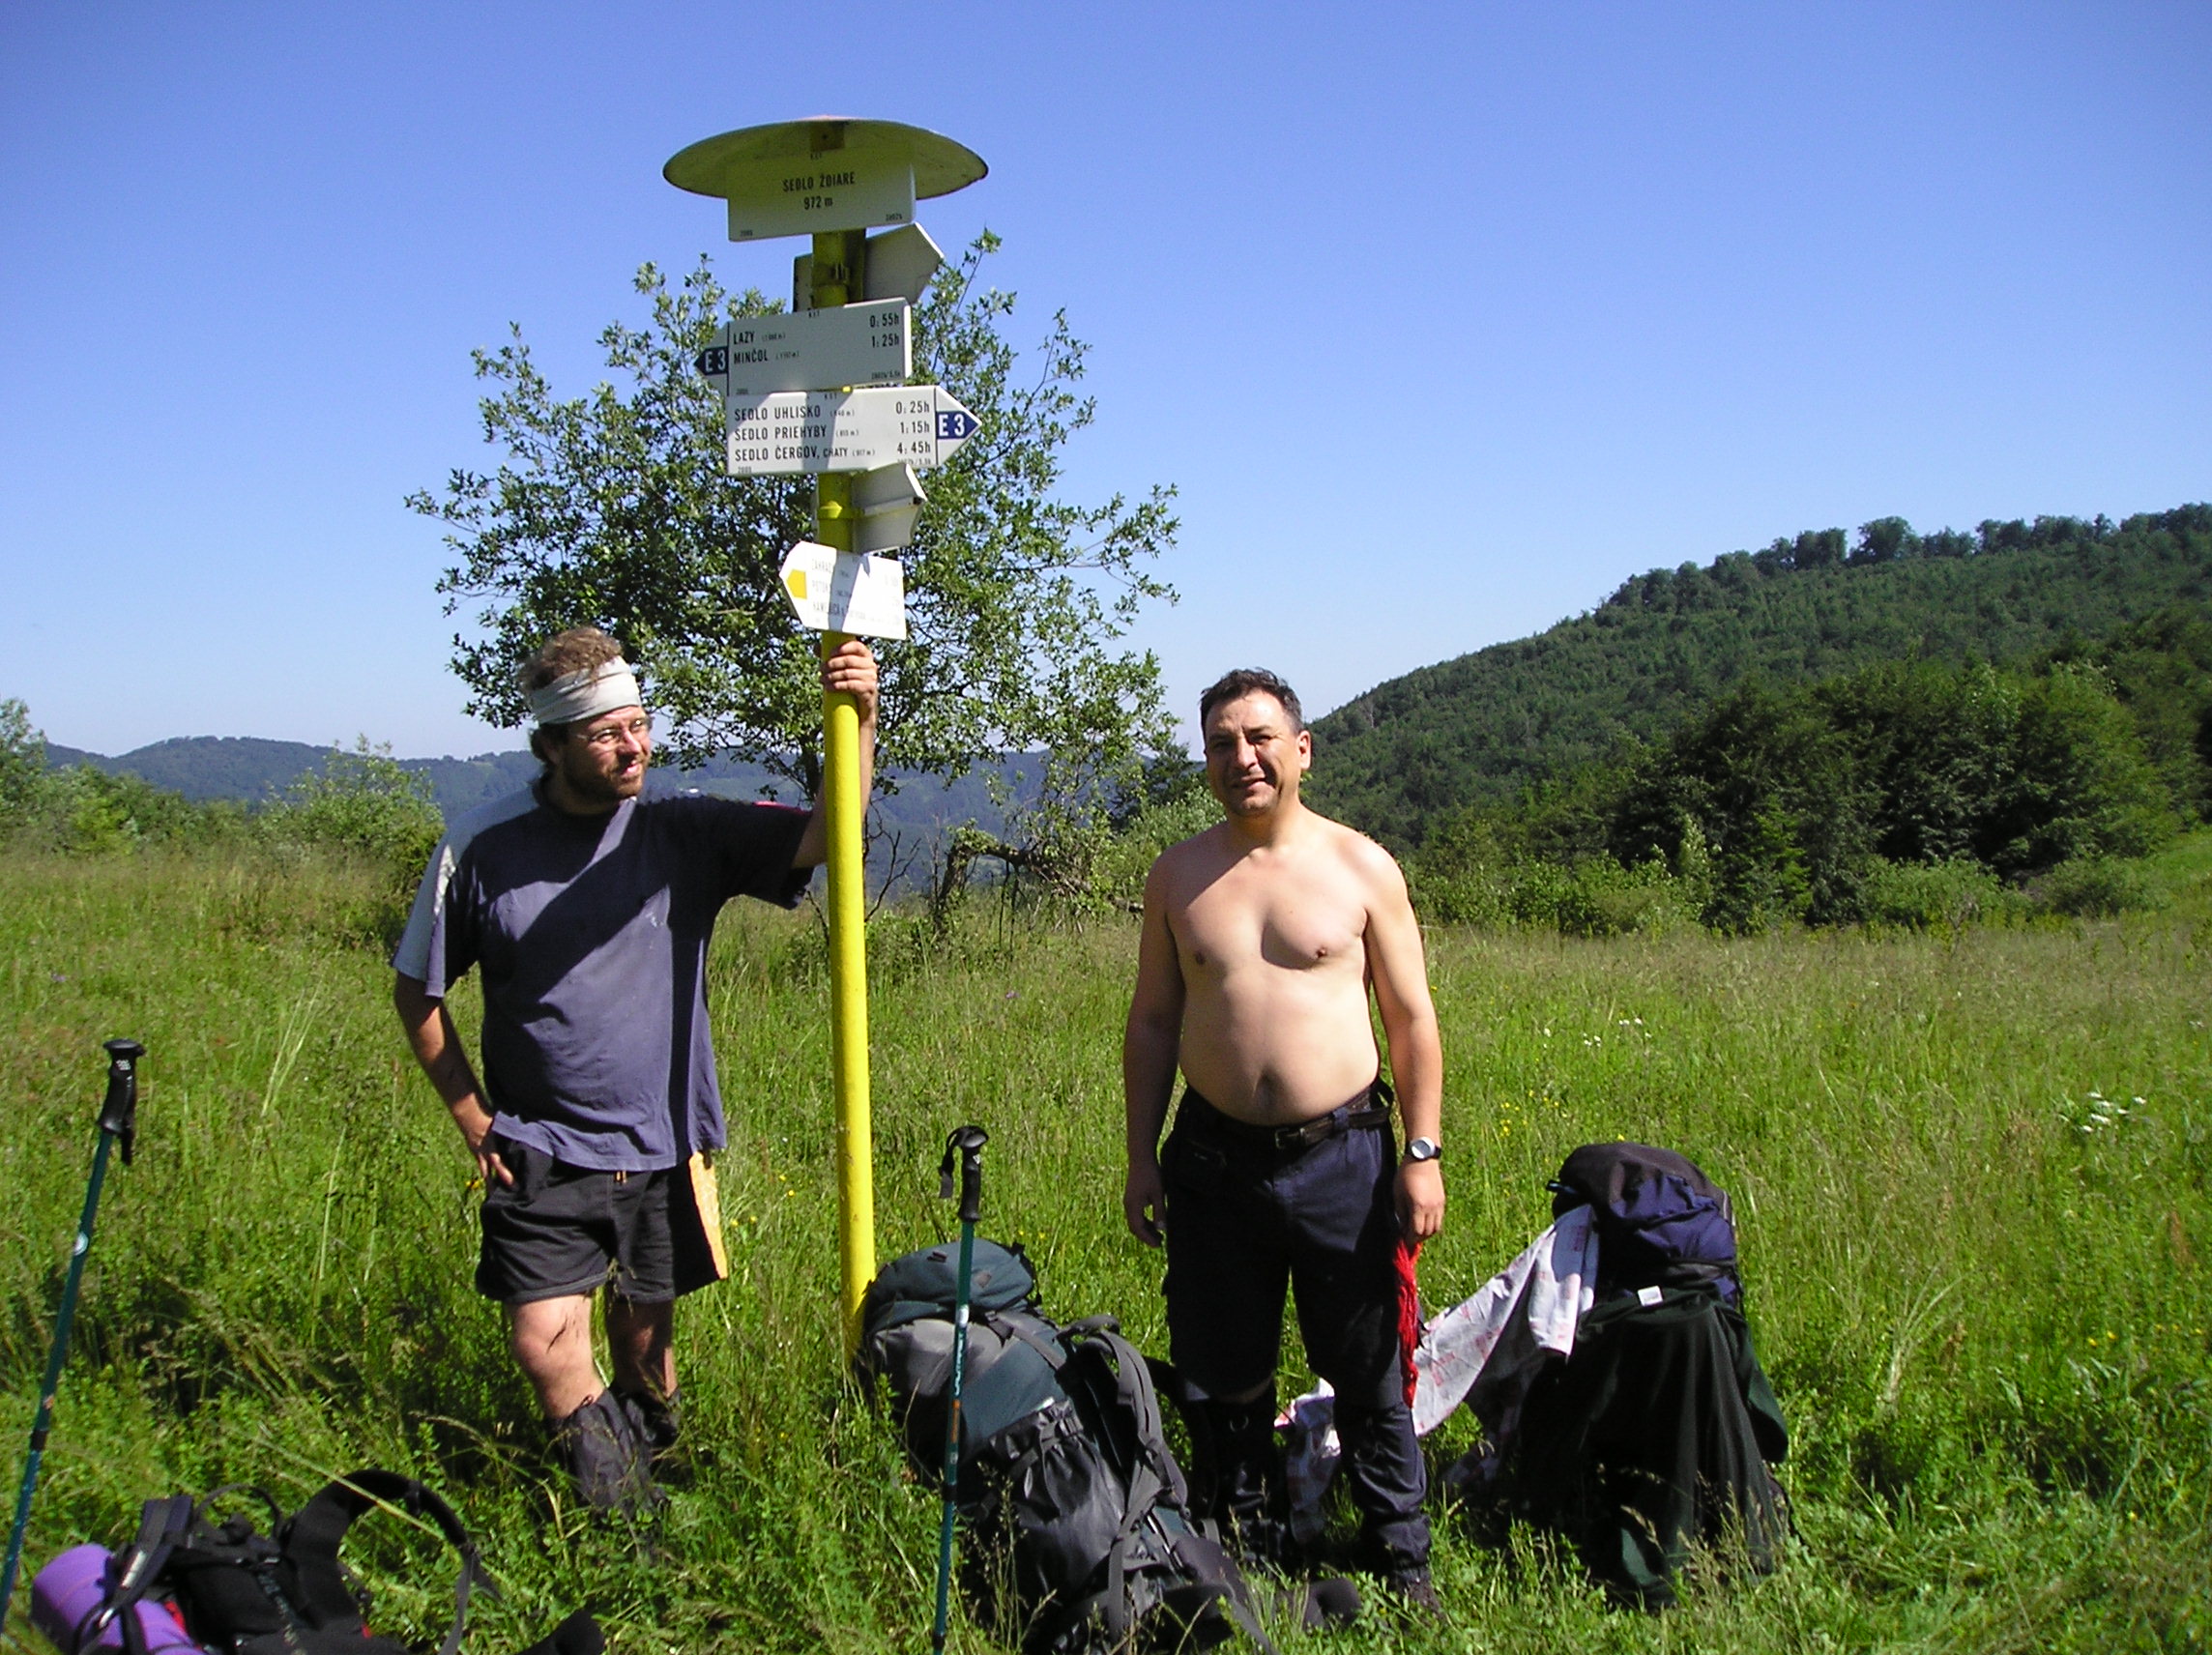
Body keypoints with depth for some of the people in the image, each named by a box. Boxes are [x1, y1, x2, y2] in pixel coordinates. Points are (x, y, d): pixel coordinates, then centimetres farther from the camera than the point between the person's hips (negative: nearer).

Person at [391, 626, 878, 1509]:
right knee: (544, 1346, -11)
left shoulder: (683, 832, -6)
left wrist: (858, 719, -31)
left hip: (662, 1149, 1)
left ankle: (645, 1461, 40)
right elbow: (417, 991, 4)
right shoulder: (483, 848, -7)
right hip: (542, 1156, -1)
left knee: (647, 1337, 15)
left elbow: (826, 835, -15)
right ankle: (597, 1441, 18)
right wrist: (473, 1119, 0)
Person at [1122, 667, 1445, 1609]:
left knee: (1368, 1374, 8)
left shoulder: (1361, 867, -1)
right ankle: (1246, 1557, 31)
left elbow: (1411, 1018, 2)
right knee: (1225, 1379, 12)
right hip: (1214, 1159, 2)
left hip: (1342, 1154, -2)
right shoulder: (1177, 875, 4)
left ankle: (1401, 1562, 27)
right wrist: (1142, 1158, 6)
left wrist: (1421, 1153, -3)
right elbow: (1152, 1021, 9)